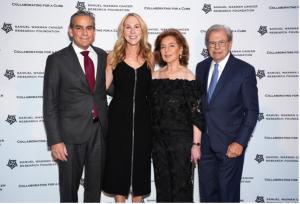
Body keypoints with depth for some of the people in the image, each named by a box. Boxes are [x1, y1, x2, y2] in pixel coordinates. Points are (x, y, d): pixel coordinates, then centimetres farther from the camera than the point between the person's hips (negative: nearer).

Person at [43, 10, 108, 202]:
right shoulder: (57, 60, -7)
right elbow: (50, 104, -8)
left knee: (95, 183, 18)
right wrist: (55, 141, -11)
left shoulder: (103, 56, 4)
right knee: (69, 186, 13)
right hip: (71, 132, -3)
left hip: (100, 129, 3)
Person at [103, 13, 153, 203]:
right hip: (119, 117, -1)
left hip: (142, 117, 2)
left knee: (141, 158, 10)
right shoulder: (114, 57, 0)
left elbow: (152, 90, 11)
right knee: (118, 158, 7)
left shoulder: (149, 57, 5)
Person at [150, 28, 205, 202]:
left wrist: (196, 144, -11)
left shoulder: (189, 77, -7)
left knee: (181, 186, 5)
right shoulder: (155, 76, 6)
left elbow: (196, 115, -9)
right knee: (162, 186, 14)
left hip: (181, 139, -4)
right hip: (158, 139, 4)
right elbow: (150, 110, 10)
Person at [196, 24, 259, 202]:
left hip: (230, 144, -4)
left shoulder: (245, 70, -8)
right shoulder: (201, 67, 7)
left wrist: (240, 142, -14)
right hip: (204, 142, 4)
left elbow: (252, 111, -8)